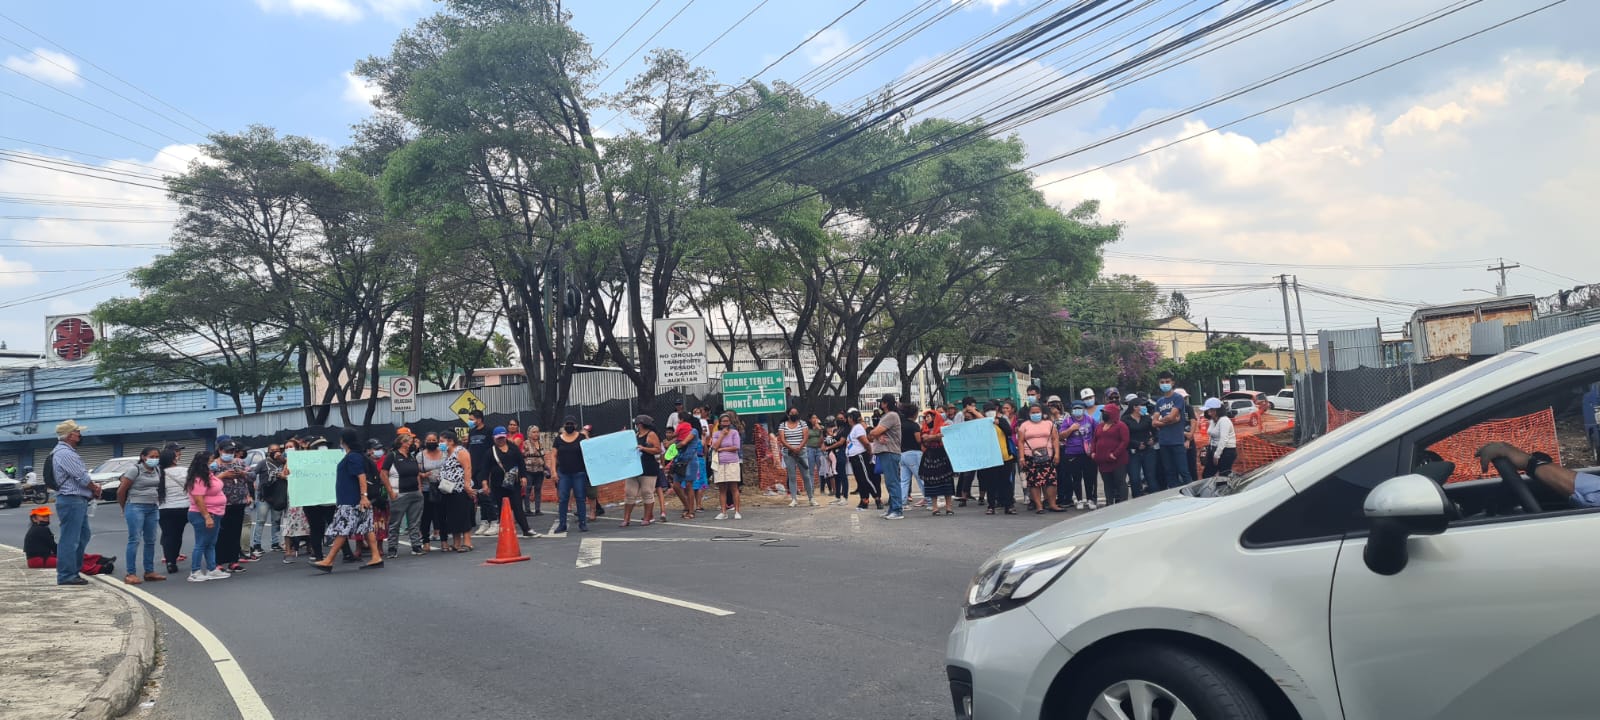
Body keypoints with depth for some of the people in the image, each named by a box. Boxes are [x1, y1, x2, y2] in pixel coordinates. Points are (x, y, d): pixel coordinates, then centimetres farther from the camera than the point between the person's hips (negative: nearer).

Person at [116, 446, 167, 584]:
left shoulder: (157, 470, 9)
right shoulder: (135, 470, -9)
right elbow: (121, 491, -6)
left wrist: (157, 504, 5)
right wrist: (124, 508, 3)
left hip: (153, 508, 6)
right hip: (136, 507, -6)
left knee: (150, 541, 9)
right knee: (135, 540, -7)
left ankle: (149, 572, 16)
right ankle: (131, 574, -4)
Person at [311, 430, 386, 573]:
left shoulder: (352, 457, -14)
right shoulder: (353, 456, 17)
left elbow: (362, 477, -22)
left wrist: (364, 496, -26)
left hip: (351, 502, -10)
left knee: (341, 530, -7)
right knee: (366, 528, 6)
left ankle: (328, 562, -5)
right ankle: (376, 558, 5)